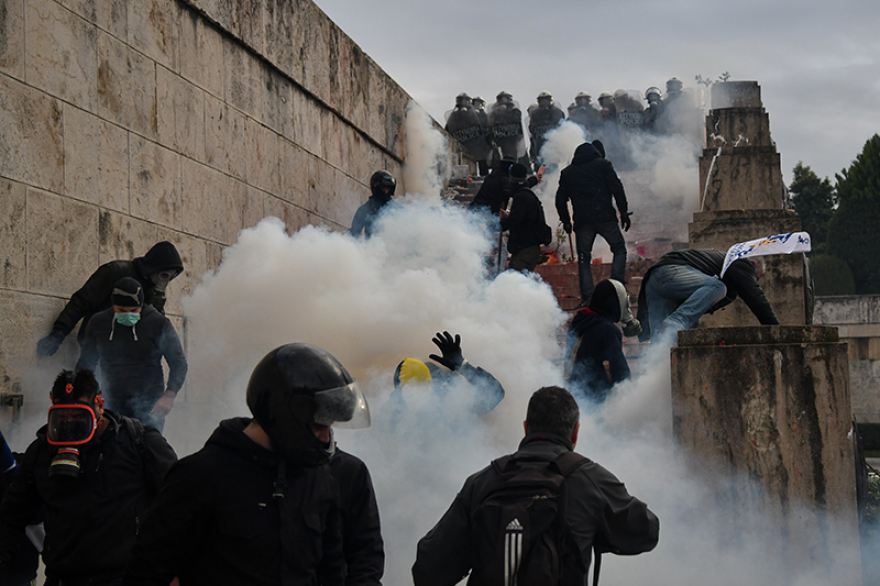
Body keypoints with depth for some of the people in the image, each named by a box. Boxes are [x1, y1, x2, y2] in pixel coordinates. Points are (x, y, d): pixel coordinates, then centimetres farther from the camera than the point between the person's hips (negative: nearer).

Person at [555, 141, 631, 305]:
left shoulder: (567, 172, 18)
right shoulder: (603, 164, 8)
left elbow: (560, 199, 15)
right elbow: (617, 189, -1)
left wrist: (566, 221, 21)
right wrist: (624, 212, 1)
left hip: (582, 221, 2)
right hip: (605, 217, -2)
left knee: (584, 259, 7)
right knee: (619, 249, 11)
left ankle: (587, 297, -3)